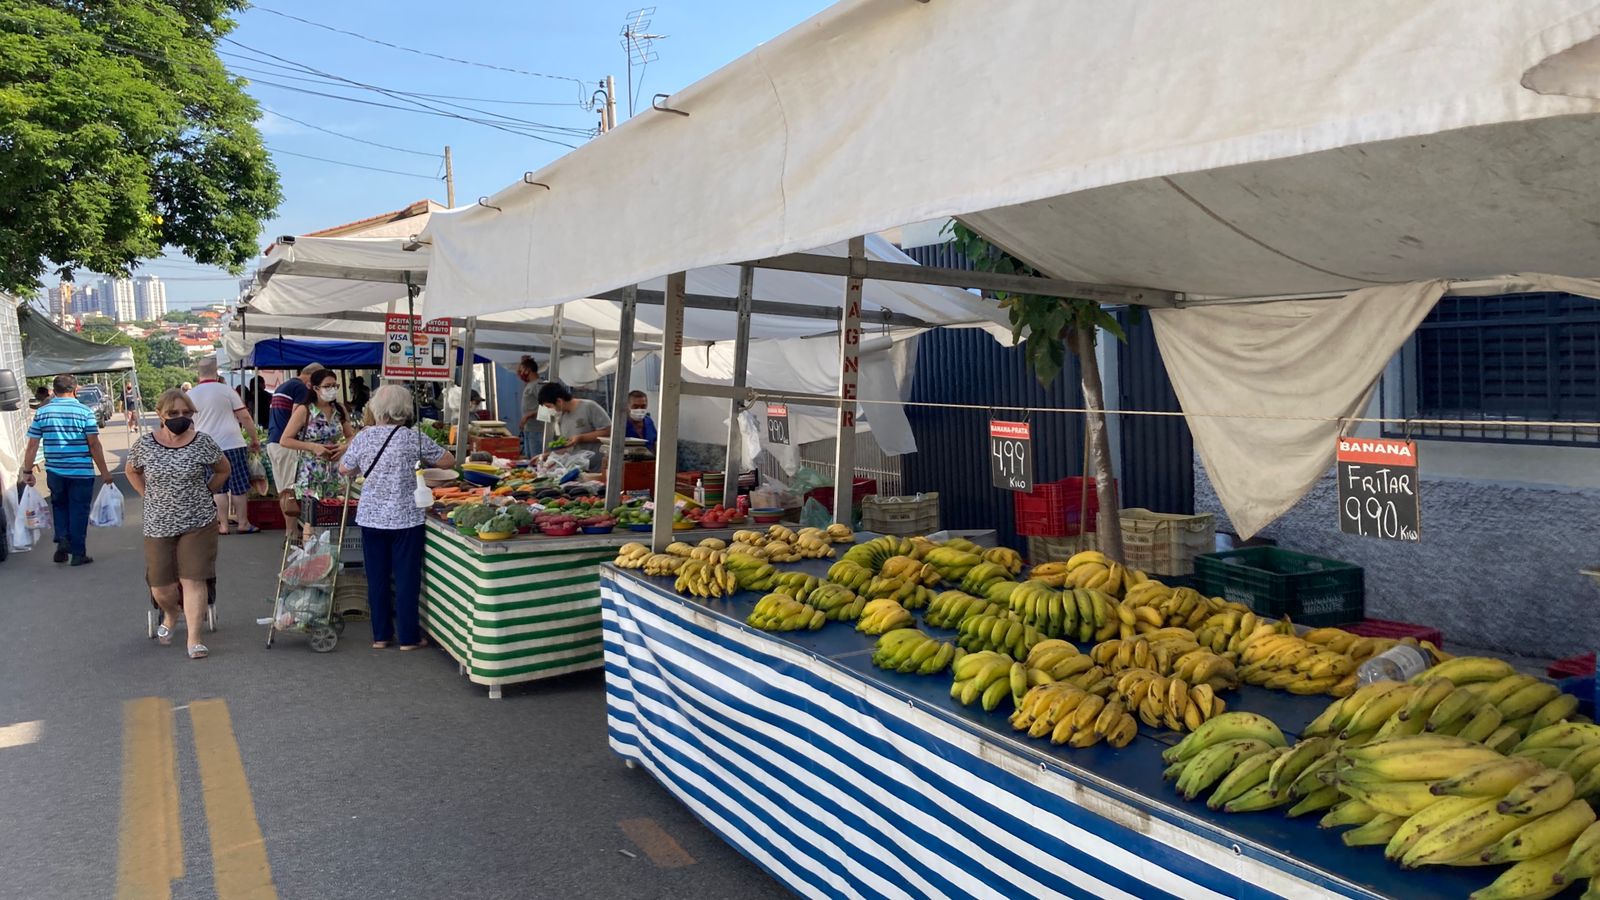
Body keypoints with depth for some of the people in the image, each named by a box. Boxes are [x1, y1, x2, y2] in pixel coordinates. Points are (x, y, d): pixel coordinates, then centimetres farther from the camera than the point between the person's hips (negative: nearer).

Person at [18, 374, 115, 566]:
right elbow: (94, 445, -9)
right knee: (78, 511, 5)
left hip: (54, 471, 3)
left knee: (59, 506, 24)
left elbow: (32, 445, 2)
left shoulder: (42, 412, 1)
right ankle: (78, 553, 9)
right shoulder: (85, 412, -8)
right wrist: (104, 471, -2)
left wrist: (27, 471, 10)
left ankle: (62, 539, 6)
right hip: (81, 472, -3)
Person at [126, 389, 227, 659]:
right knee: (161, 587, 8)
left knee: (193, 580, -6)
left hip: (198, 523, -2)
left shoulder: (202, 442, -6)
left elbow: (224, 470, 9)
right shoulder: (145, 445, -2)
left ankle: (194, 640, -1)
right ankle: (171, 616, 42)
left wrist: (203, 494, 4)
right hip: (158, 525, 2)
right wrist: (150, 496, 8)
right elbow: (132, 472, 17)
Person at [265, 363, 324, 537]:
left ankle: (289, 531, 15)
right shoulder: (301, 388, -9)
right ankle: (291, 534, -8)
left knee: (282, 490, 11)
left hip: (272, 442, 10)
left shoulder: (282, 386, 22)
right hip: (287, 444, -10)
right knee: (292, 490, -8)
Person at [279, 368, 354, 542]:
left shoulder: (340, 410, 6)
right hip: (311, 475, -5)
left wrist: (344, 446, -6)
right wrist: (313, 447, -19)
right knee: (311, 523, -2)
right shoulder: (304, 411, -8)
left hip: (334, 474, 5)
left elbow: (351, 435, 16)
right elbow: (284, 440, -8)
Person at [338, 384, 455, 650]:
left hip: (371, 517, 3)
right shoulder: (413, 438, -10)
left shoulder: (363, 437, -1)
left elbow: (344, 470, 11)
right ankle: (408, 637, 11)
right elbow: (448, 461, -1)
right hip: (405, 518, -3)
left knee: (377, 578, 12)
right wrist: (423, 459, 16)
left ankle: (380, 635, 20)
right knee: (406, 578, 5)